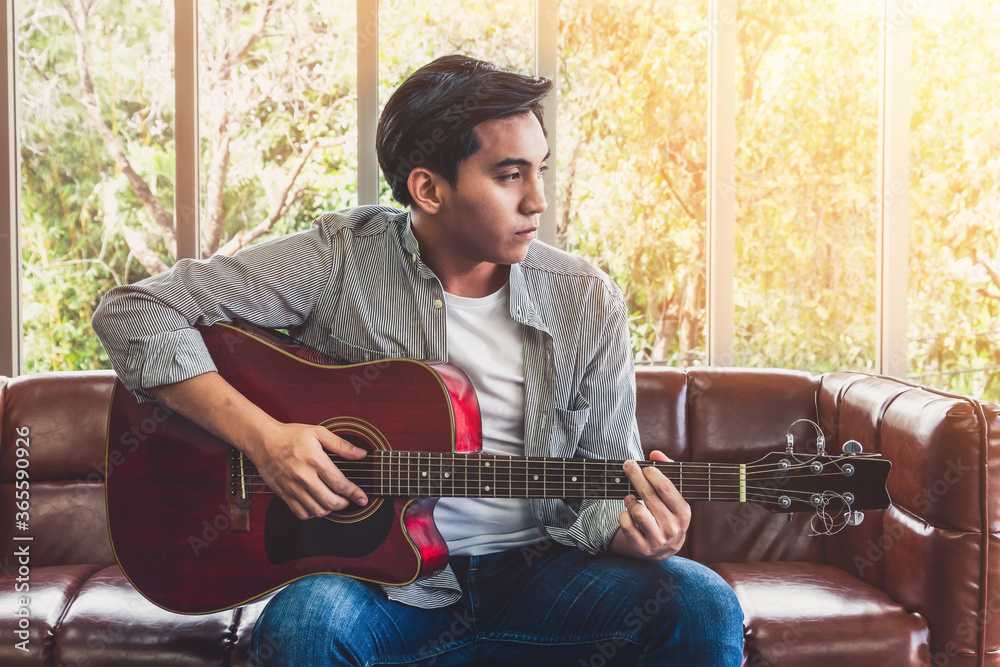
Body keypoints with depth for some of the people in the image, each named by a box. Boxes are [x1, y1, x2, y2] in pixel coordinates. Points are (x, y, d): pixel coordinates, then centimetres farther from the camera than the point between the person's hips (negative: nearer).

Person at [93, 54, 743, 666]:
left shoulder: (587, 301, -2)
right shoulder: (341, 257, -9)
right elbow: (132, 313, -9)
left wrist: (633, 530, -21)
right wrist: (263, 437, -20)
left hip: (534, 571, 2)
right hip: (379, 573, -2)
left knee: (703, 606, -21)